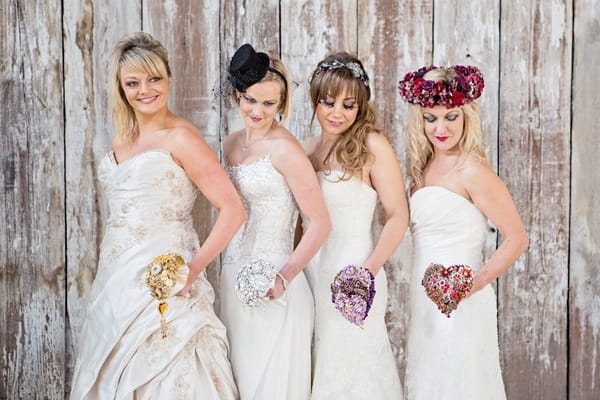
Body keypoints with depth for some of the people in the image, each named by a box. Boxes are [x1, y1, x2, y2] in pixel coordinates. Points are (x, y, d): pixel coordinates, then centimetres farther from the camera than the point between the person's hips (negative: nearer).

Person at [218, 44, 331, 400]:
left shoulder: (285, 149, -14)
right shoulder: (233, 143, 8)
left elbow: (321, 223, -15)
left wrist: (284, 278, -21)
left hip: (271, 287, -7)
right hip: (234, 280, 7)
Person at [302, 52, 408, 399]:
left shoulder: (371, 144, -9)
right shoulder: (307, 149, 7)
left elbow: (399, 216, -11)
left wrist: (369, 272, -20)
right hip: (311, 273, 5)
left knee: (351, 367, 5)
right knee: (320, 369, 13)